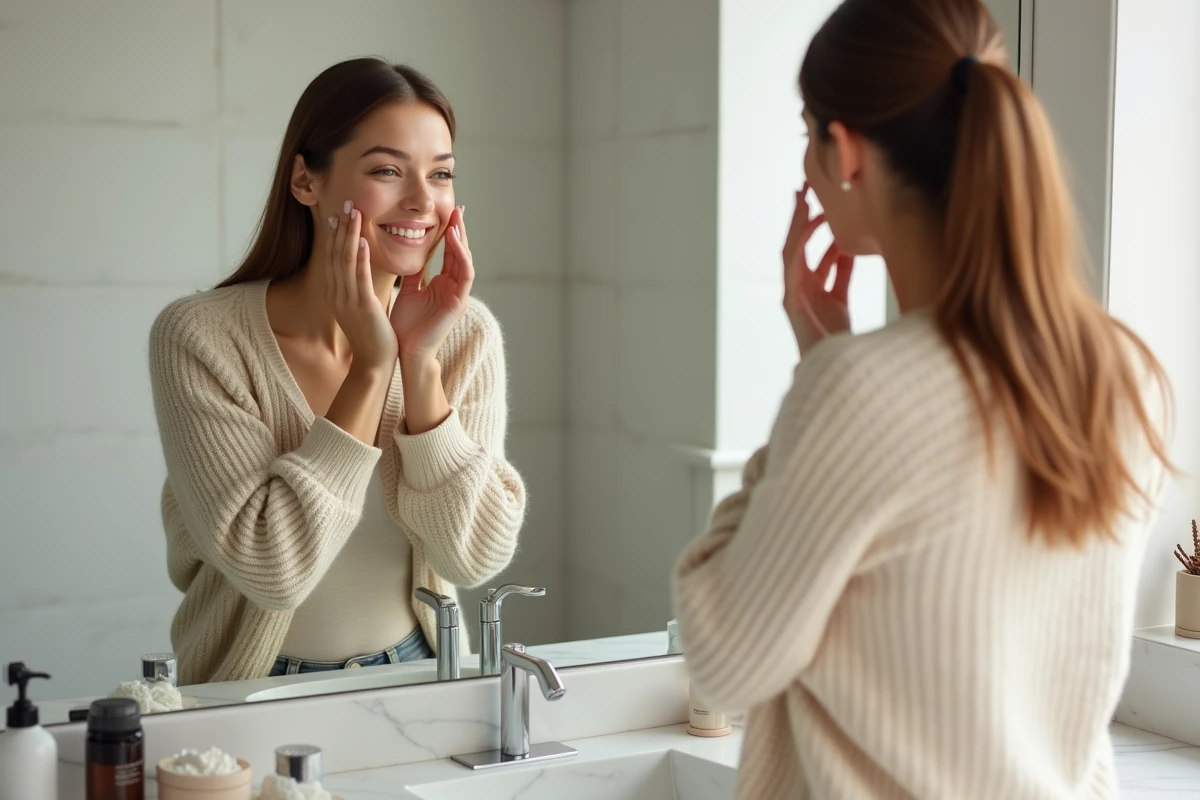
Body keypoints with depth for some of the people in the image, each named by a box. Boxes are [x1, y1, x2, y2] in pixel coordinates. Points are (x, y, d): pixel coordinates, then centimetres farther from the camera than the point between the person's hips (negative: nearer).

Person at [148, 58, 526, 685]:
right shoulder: (197, 336, -13)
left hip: (420, 679, 2)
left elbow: (476, 556, -9)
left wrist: (420, 362, -17)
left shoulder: (466, 334, -3)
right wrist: (371, 367, -19)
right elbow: (271, 567, -19)